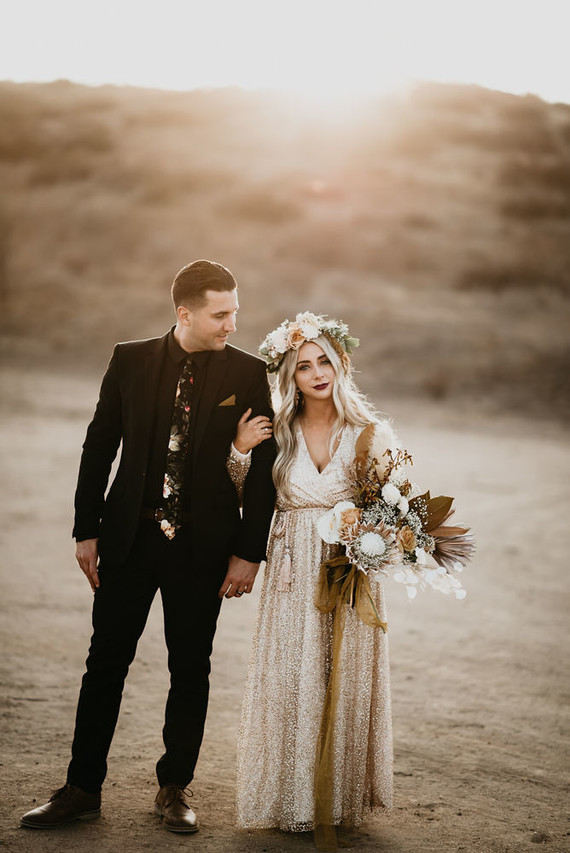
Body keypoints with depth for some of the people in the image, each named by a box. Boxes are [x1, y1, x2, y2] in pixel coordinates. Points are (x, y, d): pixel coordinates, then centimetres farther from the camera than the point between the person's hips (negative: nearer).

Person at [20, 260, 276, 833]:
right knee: (105, 662, 7)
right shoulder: (131, 361, 0)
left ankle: (174, 790, 24)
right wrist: (87, 530, 1)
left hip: (203, 546, -1)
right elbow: (99, 446, 4)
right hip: (129, 538, 1)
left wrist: (249, 552, -5)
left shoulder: (247, 373, -3)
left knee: (191, 671, 9)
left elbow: (264, 465, -2)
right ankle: (82, 788, 19)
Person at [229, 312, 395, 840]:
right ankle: (288, 798, 15)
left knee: (344, 683, 4)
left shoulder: (369, 433, -1)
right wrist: (240, 450, -8)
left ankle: (340, 797, 18)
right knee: (288, 682, 3)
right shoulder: (275, 431, 3)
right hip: (292, 574, 1)